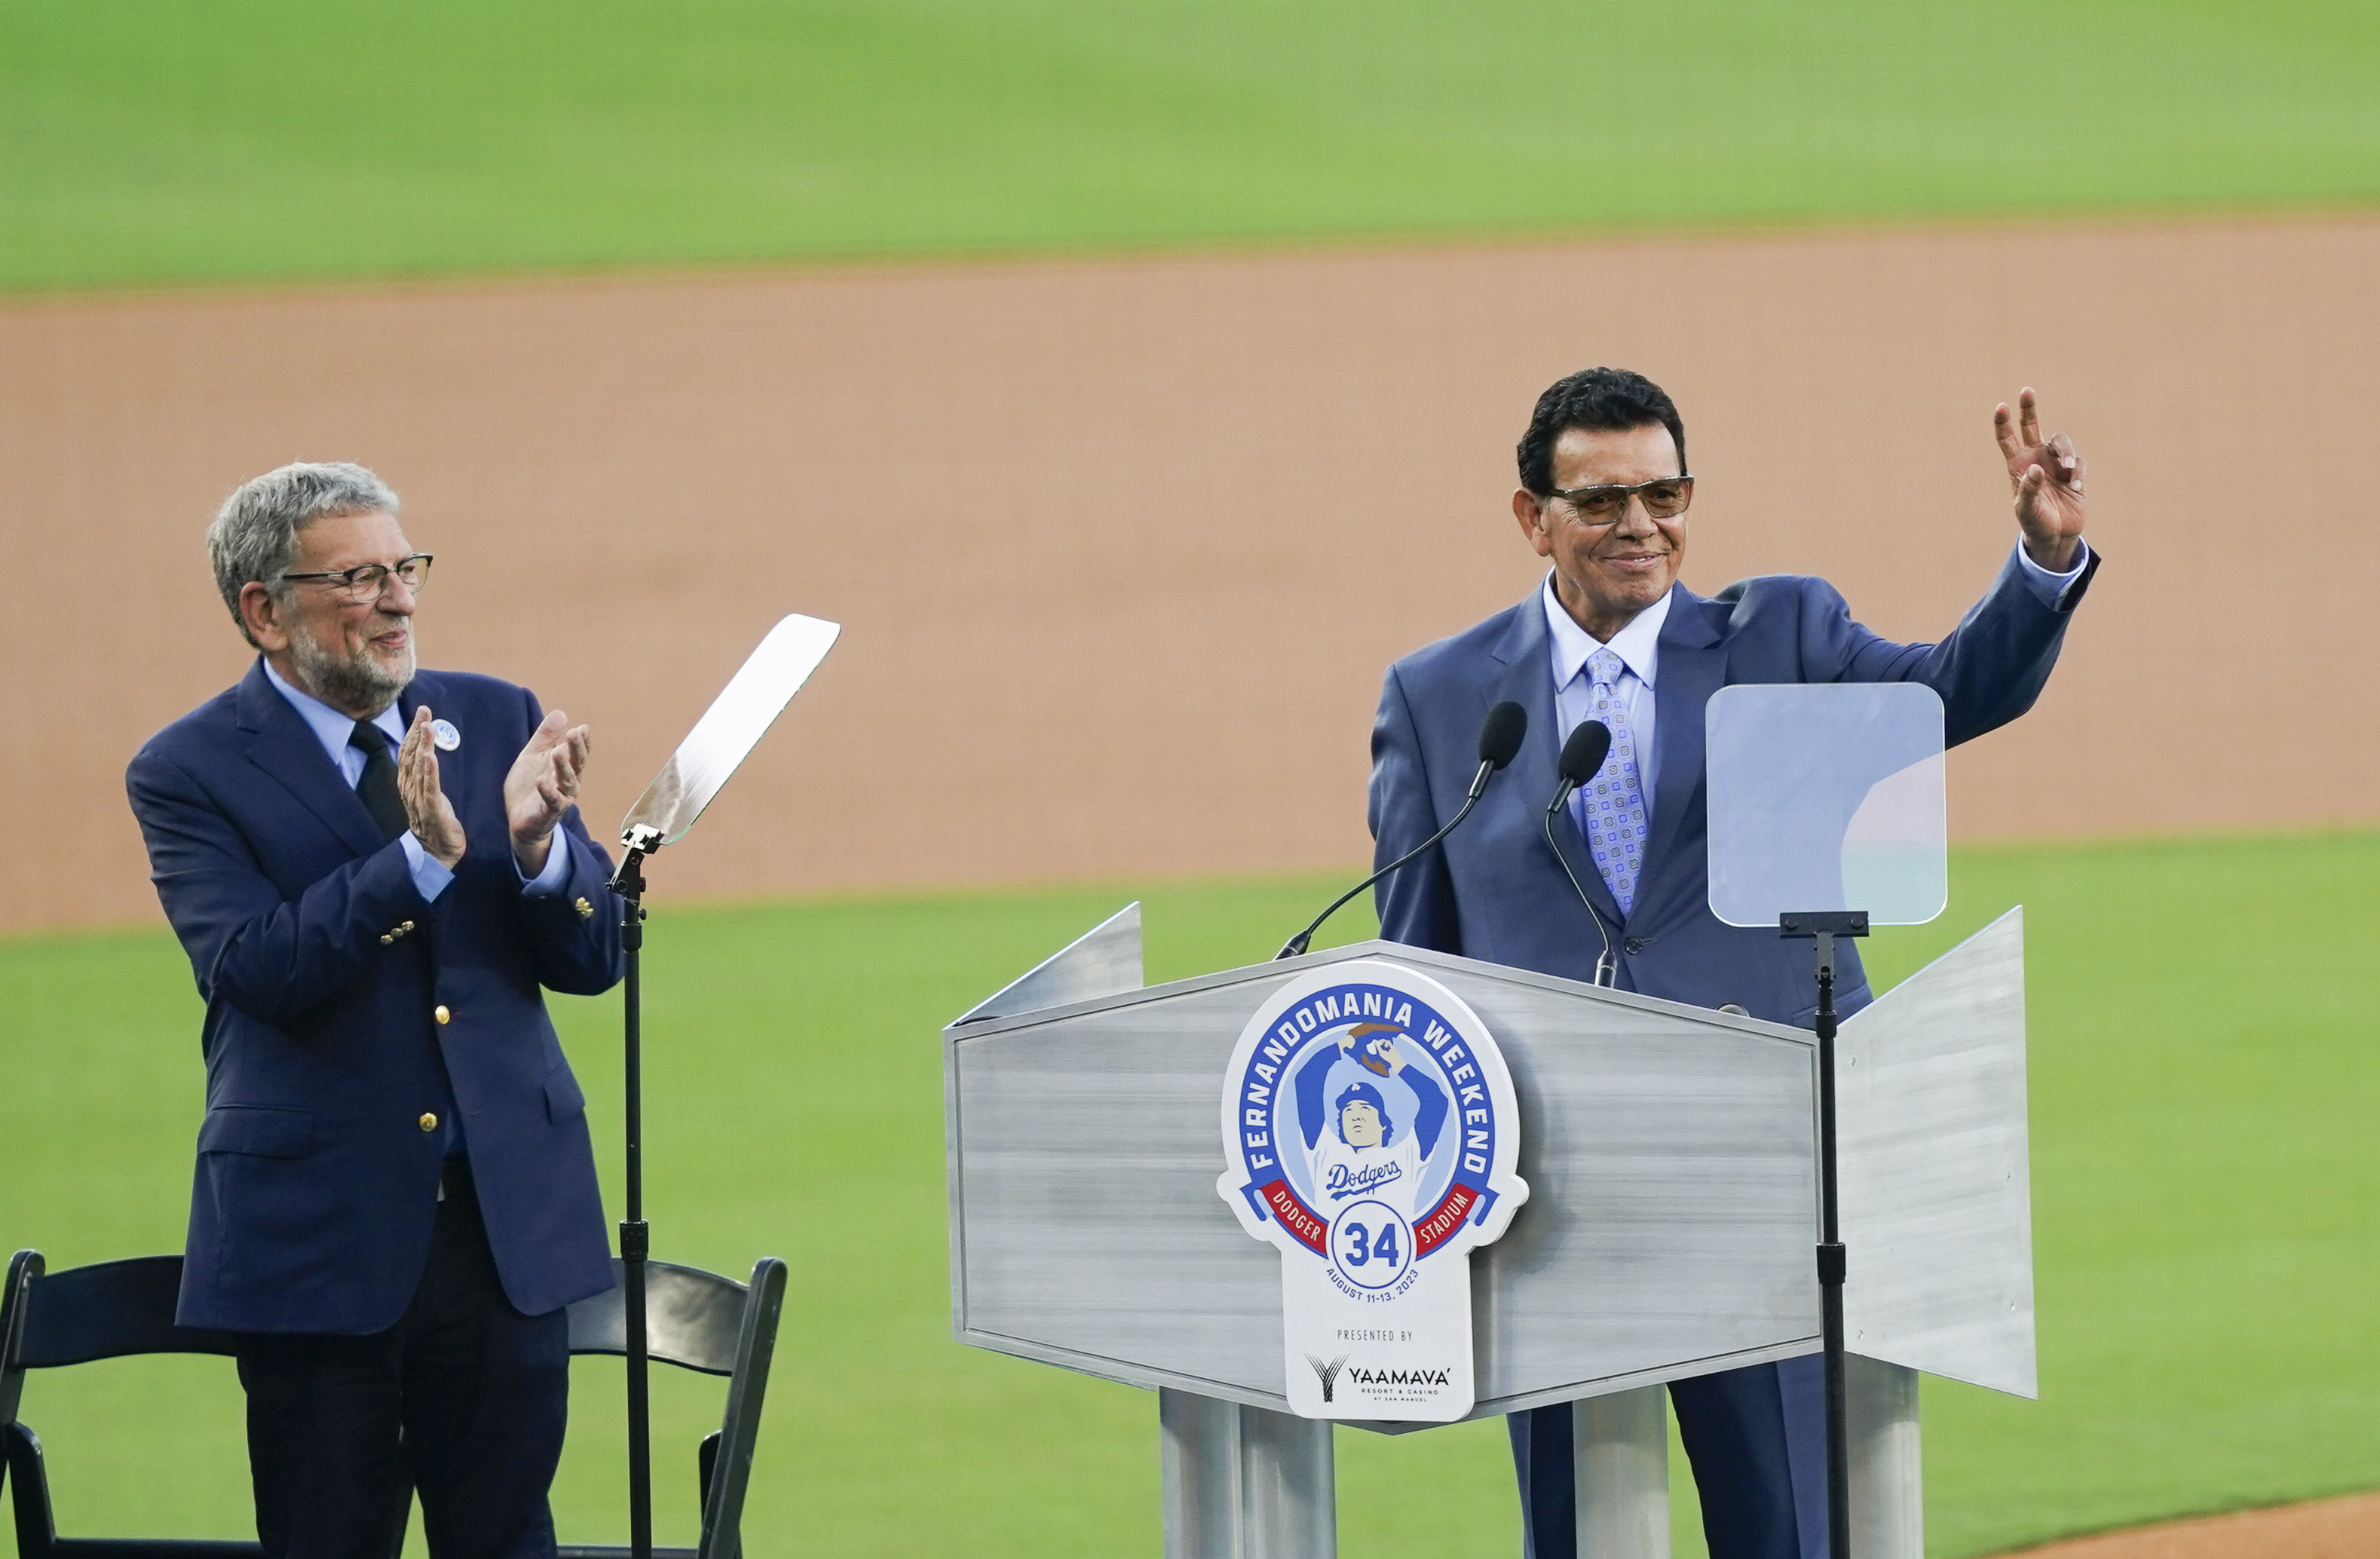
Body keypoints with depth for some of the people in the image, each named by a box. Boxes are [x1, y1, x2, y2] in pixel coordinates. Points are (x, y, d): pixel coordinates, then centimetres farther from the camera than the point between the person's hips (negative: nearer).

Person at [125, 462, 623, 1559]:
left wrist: (535, 844, -16)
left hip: (505, 1222, 3)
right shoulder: (188, 771, -3)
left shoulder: (497, 721, 8)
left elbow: (595, 957, 5)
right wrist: (421, 856, -28)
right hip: (320, 1238, -3)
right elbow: (254, 969, -17)